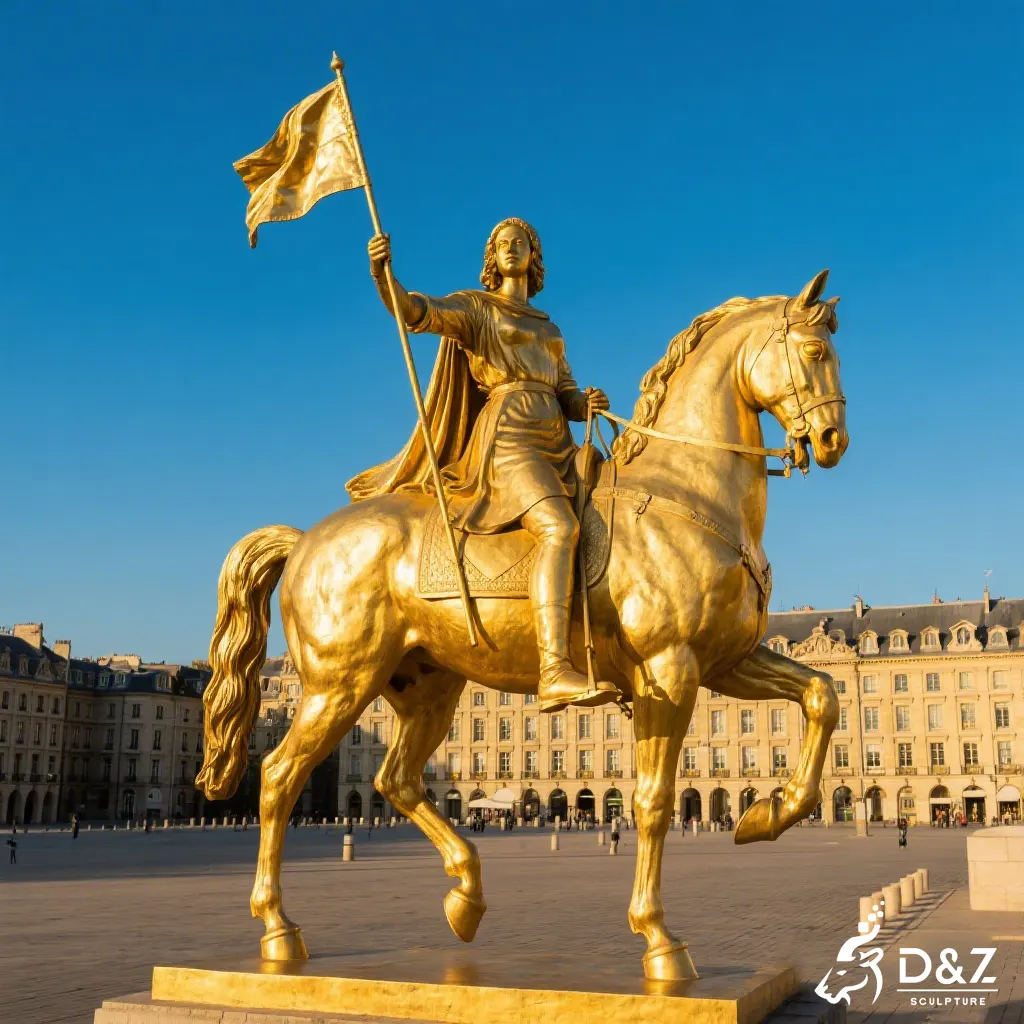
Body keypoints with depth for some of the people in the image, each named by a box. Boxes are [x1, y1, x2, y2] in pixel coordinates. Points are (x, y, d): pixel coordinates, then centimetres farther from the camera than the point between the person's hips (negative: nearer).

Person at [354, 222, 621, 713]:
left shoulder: (549, 331, 28)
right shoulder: (475, 308, 10)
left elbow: (568, 399, 22)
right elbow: (415, 311, -8)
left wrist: (589, 404, -1)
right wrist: (382, 274, -27)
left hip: (557, 446, 8)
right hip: (507, 438, -8)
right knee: (561, 530, -31)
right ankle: (554, 673, -43)